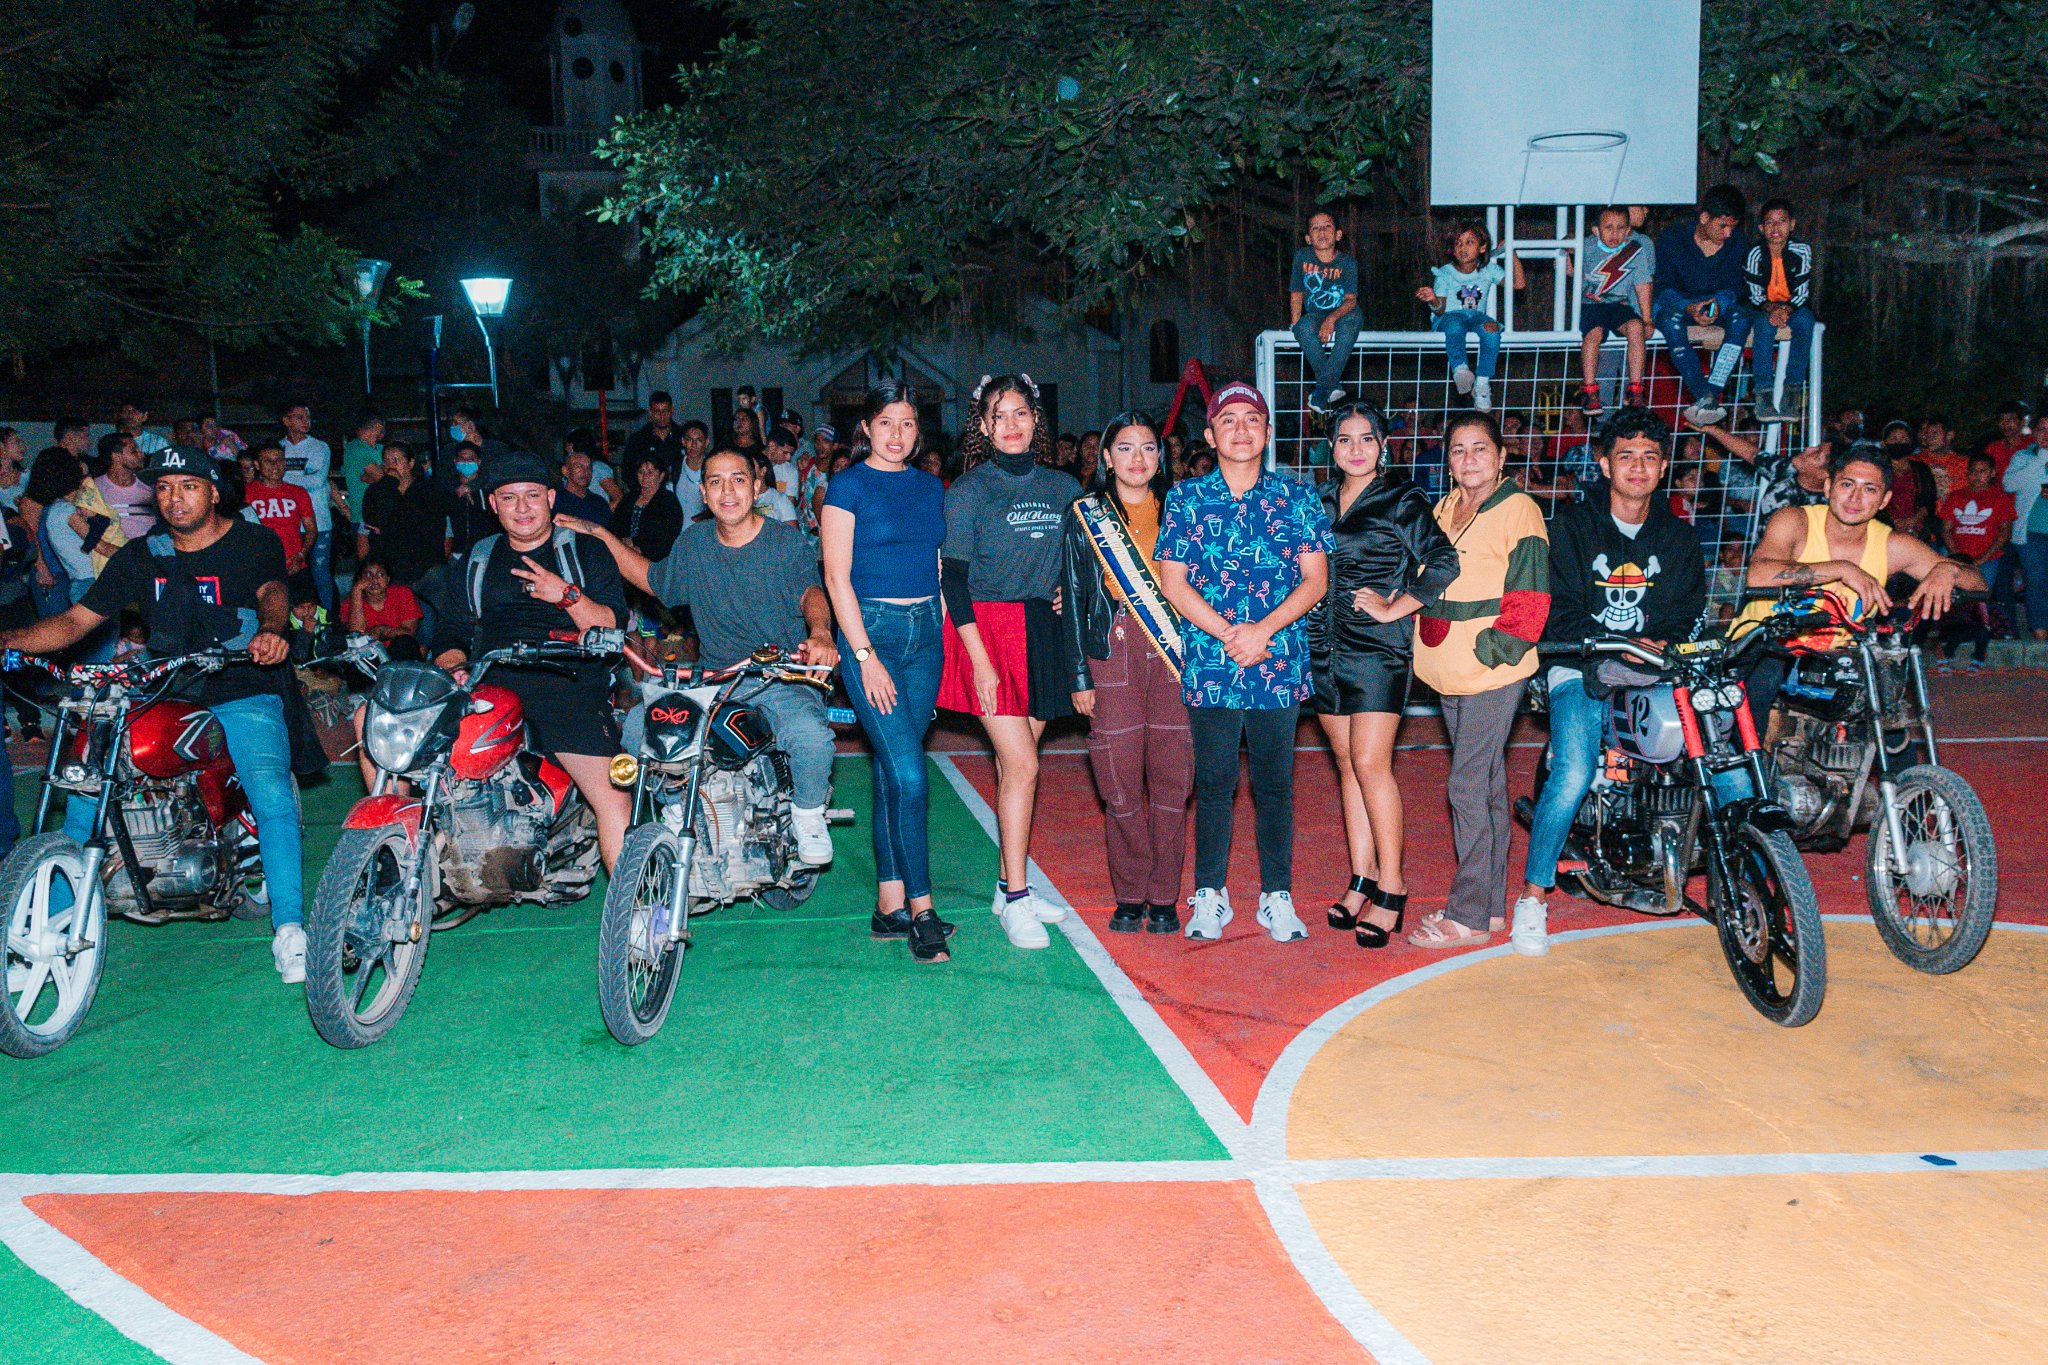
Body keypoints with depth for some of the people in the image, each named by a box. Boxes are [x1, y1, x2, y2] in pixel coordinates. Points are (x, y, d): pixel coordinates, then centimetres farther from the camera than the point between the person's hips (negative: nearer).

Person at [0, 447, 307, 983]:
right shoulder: (140, 556, 13)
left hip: (243, 696, -4)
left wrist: (268, 630, -42)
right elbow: (78, 619, 10)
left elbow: (272, 591, -18)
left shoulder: (255, 542, 2)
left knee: (271, 795, -26)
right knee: (85, 787, -6)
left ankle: (289, 930, -24)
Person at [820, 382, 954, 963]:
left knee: (893, 770, 7)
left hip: (926, 631, 5)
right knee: (907, 773, -12)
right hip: (870, 628, -5)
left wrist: (944, 631, 6)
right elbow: (836, 576, -7)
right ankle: (921, 909, -5)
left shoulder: (931, 488, 14)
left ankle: (890, 905, 11)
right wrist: (866, 657, -13)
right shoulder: (848, 486, -2)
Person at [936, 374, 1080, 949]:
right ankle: (1016, 899, -3)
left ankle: (1010, 886, 18)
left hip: (1042, 632, 4)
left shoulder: (1063, 487, 10)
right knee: (1022, 765, -11)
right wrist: (981, 660, -14)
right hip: (986, 628, -4)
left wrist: (1067, 592, 1)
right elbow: (955, 580, -8)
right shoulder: (968, 490, -4)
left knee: (1015, 763, 9)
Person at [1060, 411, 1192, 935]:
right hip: (1112, 651, -1)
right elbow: (1074, 597, 7)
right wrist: (1079, 674, 0)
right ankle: (1129, 896, 12)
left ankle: (1164, 897, 10)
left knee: (1172, 777, -1)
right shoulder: (1085, 515, 9)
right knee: (1120, 782, -2)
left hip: (1175, 652, 1)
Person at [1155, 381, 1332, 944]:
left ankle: (1277, 895, 18)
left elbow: (1315, 580, 1)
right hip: (1208, 662, 0)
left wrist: (1263, 629, -13)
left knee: (1276, 782, 7)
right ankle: (1210, 895, 17)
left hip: (1281, 661, 1)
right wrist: (1227, 634, -11)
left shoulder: (1297, 498, 6)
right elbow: (1173, 582, 0)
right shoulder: (1186, 499, 5)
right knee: (1214, 782, 6)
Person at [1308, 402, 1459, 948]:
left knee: (1371, 764, -10)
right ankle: (1361, 879, 15)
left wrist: (1394, 608, -11)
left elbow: (1443, 564, -12)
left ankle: (1391, 887, -2)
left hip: (1377, 648, -6)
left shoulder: (1402, 500, -3)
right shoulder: (1321, 500, 14)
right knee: (1347, 764, 8)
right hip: (1324, 647, 6)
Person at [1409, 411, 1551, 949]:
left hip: (1493, 672, -8)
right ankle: (1490, 904, 23)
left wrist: (1487, 652, -17)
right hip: (1449, 672, 8)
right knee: (1487, 784, 14)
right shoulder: (1446, 508, 14)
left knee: (1468, 787, -8)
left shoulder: (1518, 510, -9)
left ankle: (1468, 915, 0)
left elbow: (1529, 600, -13)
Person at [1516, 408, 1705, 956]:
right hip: (1583, 670, -3)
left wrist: (1661, 643, -11)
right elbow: (1558, 612, -3)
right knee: (1573, 775, -26)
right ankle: (1533, 896, -12)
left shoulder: (1679, 538, 18)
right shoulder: (1572, 527, 6)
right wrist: (1615, 648, -18)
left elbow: (1690, 612, 12)